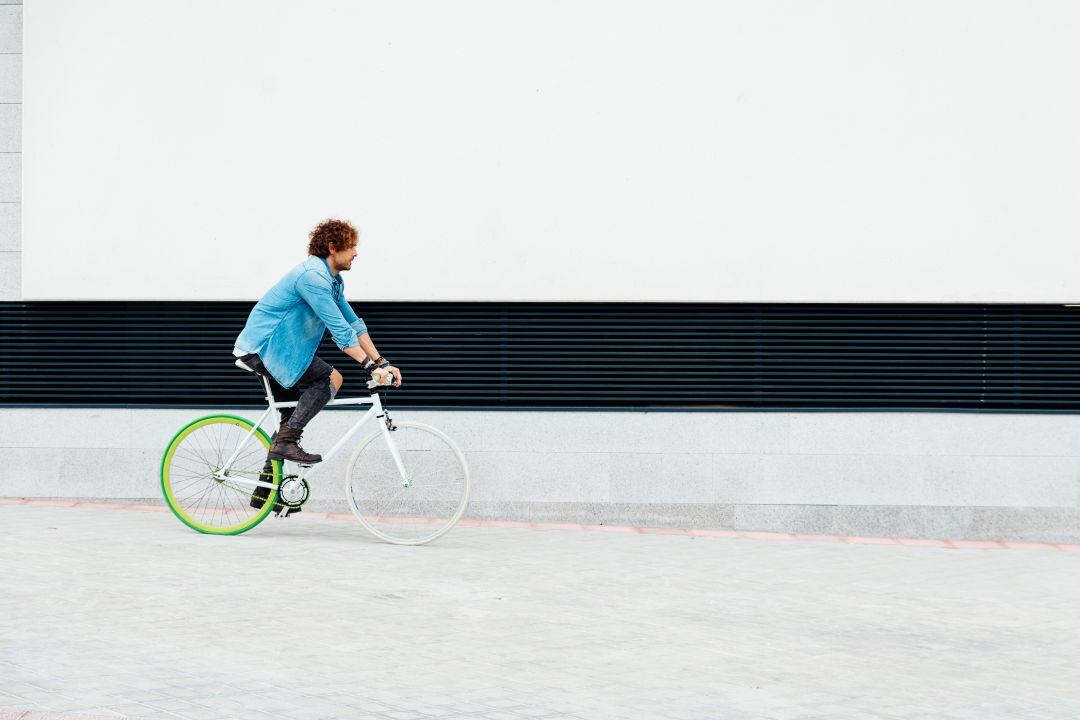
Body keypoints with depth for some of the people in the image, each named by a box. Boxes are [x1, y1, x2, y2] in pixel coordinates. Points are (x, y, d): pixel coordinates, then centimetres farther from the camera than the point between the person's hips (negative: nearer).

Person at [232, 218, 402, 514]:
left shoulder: (333, 281, 11)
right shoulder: (312, 276, -22)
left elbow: (353, 324, 11)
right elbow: (339, 330, -26)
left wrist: (382, 362, 4)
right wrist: (370, 366, -27)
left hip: (274, 350, 11)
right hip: (263, 346, -11)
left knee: (293, 417, 15)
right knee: (330, 378, -19)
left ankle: (265, 491, 20)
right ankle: (286, 442, -18)